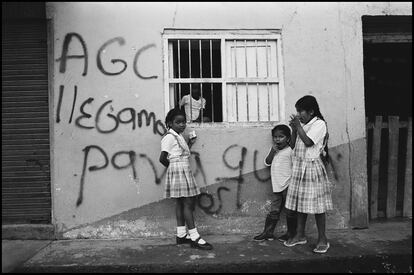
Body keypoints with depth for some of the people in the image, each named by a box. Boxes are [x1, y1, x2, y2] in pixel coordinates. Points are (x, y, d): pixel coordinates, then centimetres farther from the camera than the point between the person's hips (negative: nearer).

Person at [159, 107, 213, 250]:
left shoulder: (179, 136, 17)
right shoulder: (169, 137, -12)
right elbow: (162, 158, -16)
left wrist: (190, 143, 13)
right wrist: (172, 167, -3)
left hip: (185, 171, 10)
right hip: (179, 170, -10)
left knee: (180, 203, 12)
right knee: (188, 203, -9)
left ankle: (181, 235, 20)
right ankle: (194, 237, -5)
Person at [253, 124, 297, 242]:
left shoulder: (290, 151, -9)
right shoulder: (274, 150, 12)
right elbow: (267, 162, 5)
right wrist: (272, 151, -8)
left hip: (288, 185, -6)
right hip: (277, 186, 6)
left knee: (290, 211, 6)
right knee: (274, 210, 11)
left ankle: (291, 233, 21)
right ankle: (268, 232, 18)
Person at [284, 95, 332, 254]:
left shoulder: (319, 124, -9)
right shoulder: (301, 125, 10)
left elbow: (308, 142, -21)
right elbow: (292, 145, 10)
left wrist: (298, 126, -13)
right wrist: (294, 129, -2)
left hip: (312, 167, -7)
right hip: (298, 167, 7)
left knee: (316, 205, 0)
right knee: (300, 202, 12)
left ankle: (322, 239, 12)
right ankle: (300, 235, 25)